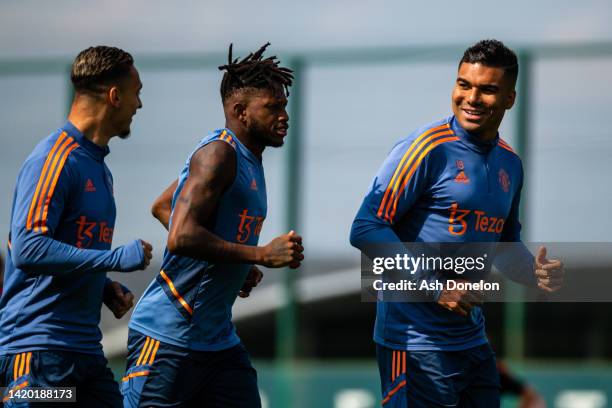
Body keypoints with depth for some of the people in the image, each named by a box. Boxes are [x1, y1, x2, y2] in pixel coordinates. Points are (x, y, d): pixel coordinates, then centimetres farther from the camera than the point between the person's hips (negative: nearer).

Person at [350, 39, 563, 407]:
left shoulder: (510, 163, 12)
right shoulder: (427, 147, -11)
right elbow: (366, 229, -15)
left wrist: (535, 272, 2)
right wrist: (434, 287, -19)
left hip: (474, 342, 8)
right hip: (416, 343, -7)